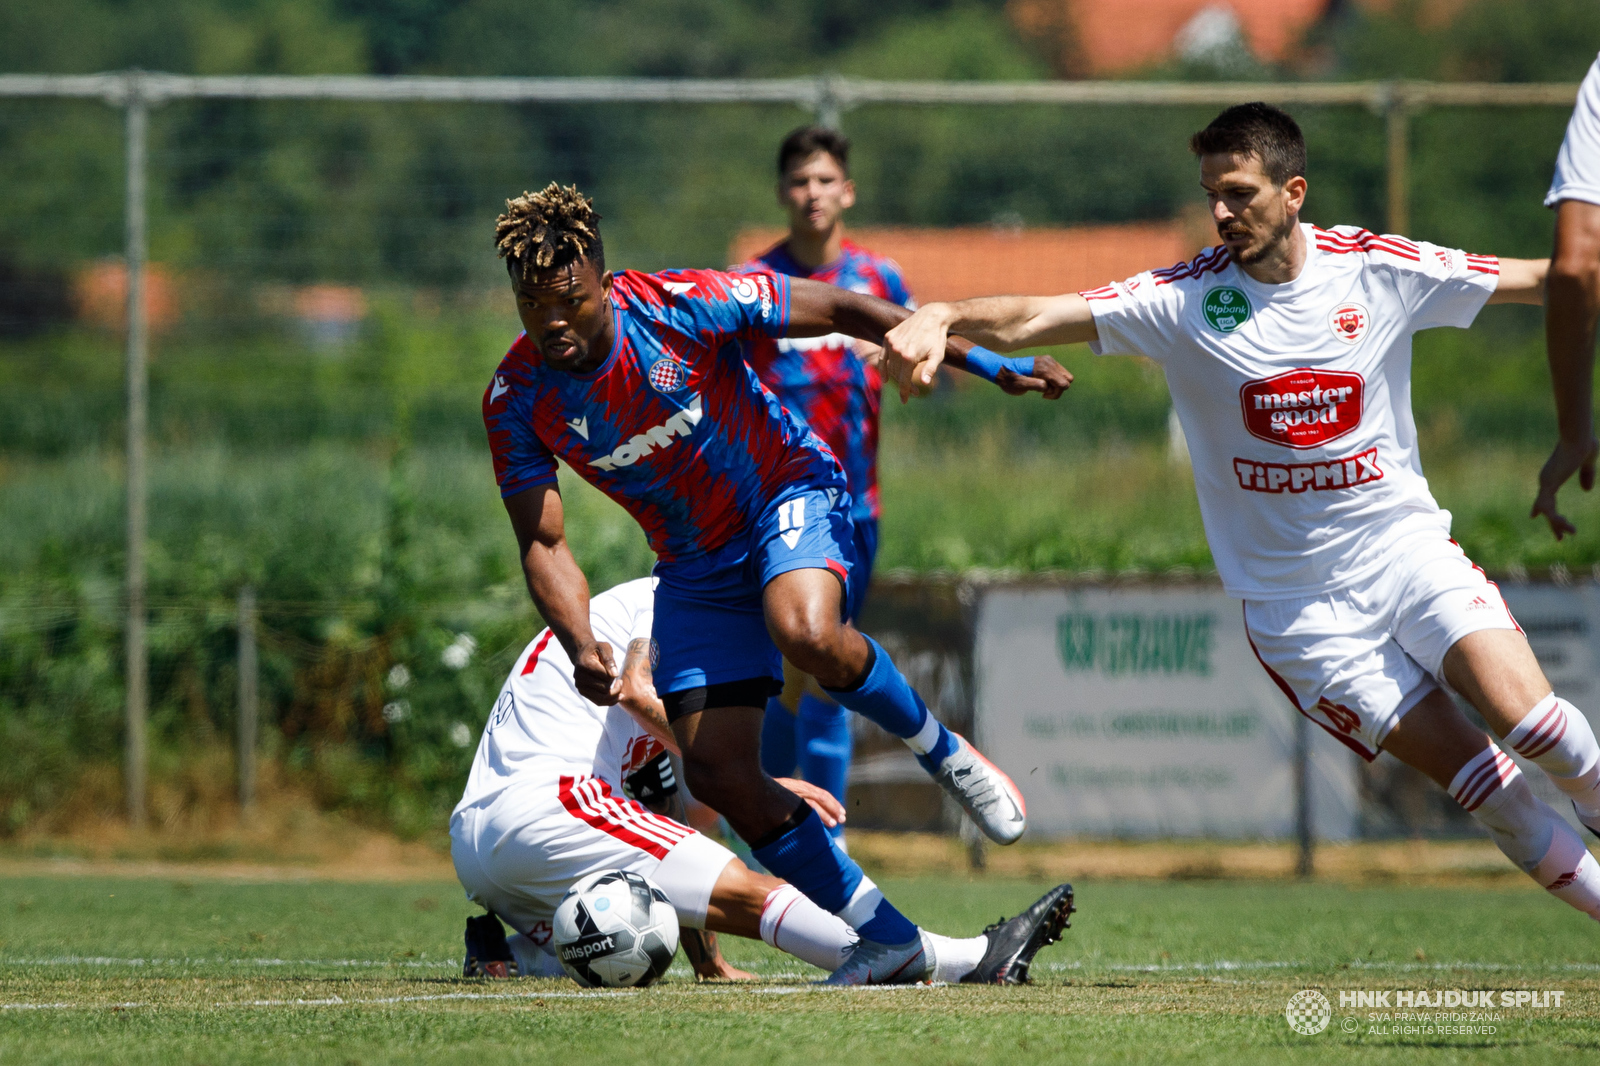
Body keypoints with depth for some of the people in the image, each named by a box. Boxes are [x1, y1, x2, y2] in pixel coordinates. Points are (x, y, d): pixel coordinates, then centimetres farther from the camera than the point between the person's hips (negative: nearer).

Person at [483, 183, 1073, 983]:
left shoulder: (678, 307, -23)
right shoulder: (516, 399, -14)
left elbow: (841, 311, -14)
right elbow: (542, 543, -8)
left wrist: (989, 364, -13)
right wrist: (581, 647, -28)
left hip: (789, 494, -4)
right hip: (696, 565, 4)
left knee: (806, 632, -37)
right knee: (715, 770, -8)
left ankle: (947, 756, -9)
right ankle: (894, 945, 1)